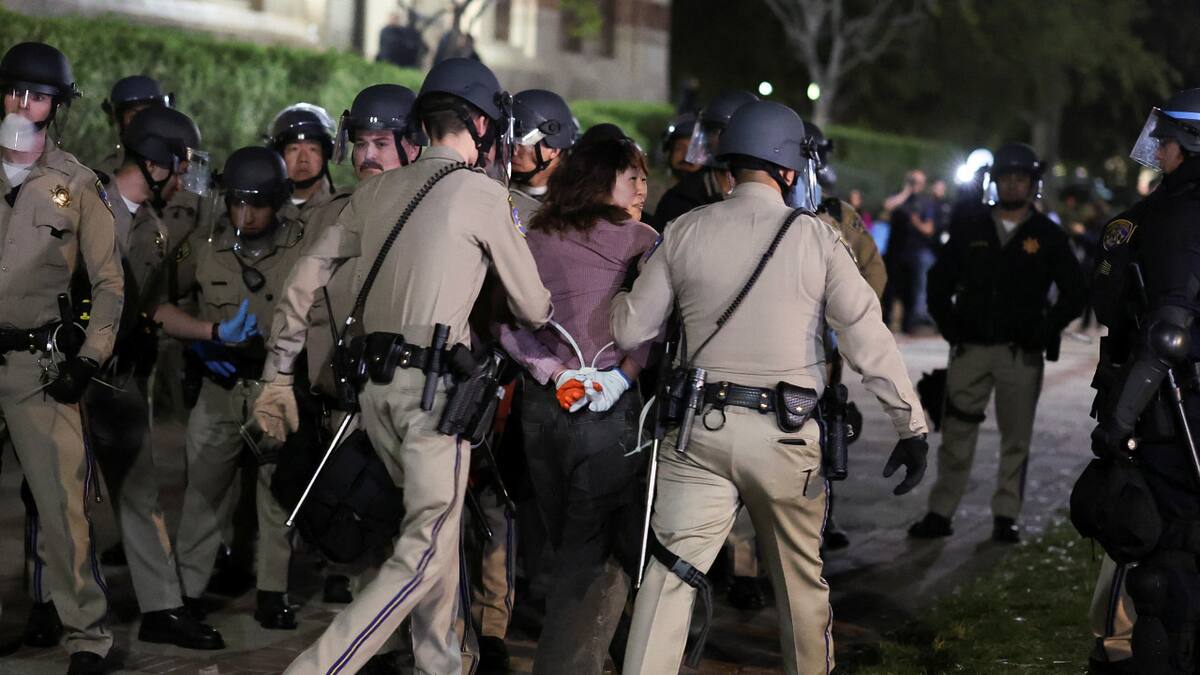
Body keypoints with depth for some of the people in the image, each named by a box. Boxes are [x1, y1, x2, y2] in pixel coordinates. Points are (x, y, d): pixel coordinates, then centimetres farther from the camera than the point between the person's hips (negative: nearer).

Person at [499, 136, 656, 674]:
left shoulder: (534, 241, 8)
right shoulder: (640, 239, -1)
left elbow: (510, 325, -1)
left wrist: (555, 375, -7)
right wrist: (624, 375, -18)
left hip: (541, 406, 5)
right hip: (609, 412, -4)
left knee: (571, 547, 15)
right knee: (593, 556, 4)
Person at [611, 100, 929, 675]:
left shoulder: (685, 232, 3)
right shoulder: (816, 238, -2)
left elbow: (630, 330, 6)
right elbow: (868, 337, -6)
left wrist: (623, 294, 29)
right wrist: (911, 426, 0)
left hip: (700, 431, 1)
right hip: (787, 434, -1)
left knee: (669, 572, -1)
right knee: (802, 578, 17)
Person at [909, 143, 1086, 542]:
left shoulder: (1048, 236, 3)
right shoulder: (969, 229, 7)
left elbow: (1074, 293, 6)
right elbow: (939, 282, 13)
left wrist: (1045, 331, -4)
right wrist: (951, 327, 1)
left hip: (1022, 354, -1)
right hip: (970, 349, 1)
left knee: (1016, 440, 4)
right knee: (956, 435, 1)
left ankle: (1006, 517, 13)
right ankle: (940, 514, 6)